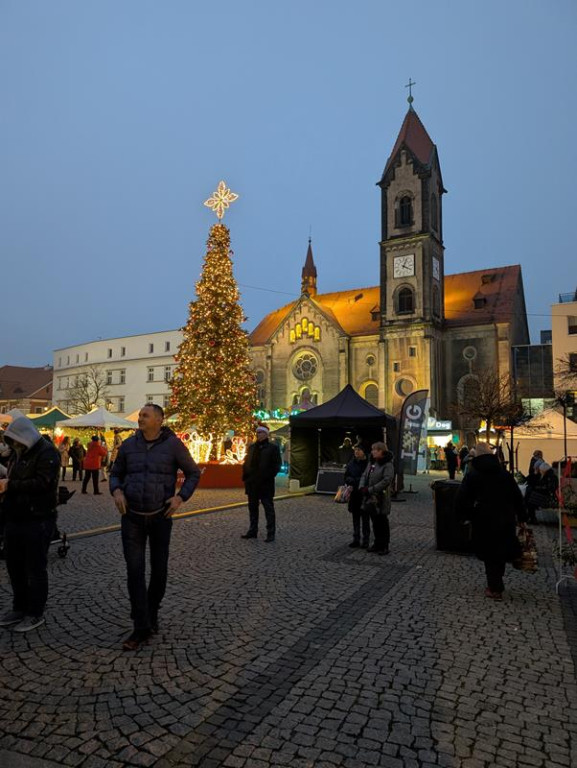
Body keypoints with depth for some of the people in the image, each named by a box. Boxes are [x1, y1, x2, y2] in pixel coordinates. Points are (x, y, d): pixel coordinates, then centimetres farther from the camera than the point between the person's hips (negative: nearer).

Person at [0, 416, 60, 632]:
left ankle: (35, 614, 14)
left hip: (37, 520, -8)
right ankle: (19, 608, 31)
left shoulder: (47, 453, -13)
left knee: (35, 568, 1)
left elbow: (43, 483, -24)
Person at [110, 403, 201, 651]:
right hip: (132, 517, 2)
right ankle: (141, 628, 7)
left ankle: (152, 615, 34)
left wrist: (180, 497, -12)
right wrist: (117, 491, -7)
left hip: (161, 516, -1)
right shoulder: (129, 445, 1)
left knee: (159, 569, 11)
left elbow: (193, 473, 1)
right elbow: (115, 473, 13)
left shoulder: (173, 444, -6)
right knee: (135, 570, -1)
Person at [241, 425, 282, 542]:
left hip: (265, 484, -6)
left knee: (268, 508, -1)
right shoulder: (252, 447, 13)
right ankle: (252, 531, 23)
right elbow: (246, 463, 16)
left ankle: (271, 533, 5)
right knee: (252, 507, 13)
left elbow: (276, 466, -7)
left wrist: (268, 477, -15)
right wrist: (246, 477, 5)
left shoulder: (273, 448, -4)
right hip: (252, 484, 6)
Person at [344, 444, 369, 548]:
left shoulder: (368, 463, -11)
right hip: (354, 494, 5)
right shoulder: (351, 463, 6)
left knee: (365, 518, 4)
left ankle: (365, 541, 13)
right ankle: (356, 539, 21)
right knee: (355, 517, 12)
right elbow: (346, 477, 12)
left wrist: (354, 480, -15)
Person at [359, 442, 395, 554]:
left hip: (381, 498, -7)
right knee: (375, 522, 16)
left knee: (382, 523, 2)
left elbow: (386, 481, -22)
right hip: (370, 498, 7)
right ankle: (377, 544, 27)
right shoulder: (371, 463, 12)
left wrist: (370, 490, -22)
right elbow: (364, 475, 12)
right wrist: (362, 487, -8)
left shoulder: (388, 465, -13)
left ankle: (384, 546, 12)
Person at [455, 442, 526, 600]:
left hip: (484, 520, -3)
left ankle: (495, 589, 13)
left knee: (489, 554, 9)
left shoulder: (472, 475, -6)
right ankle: (496, 585, 28)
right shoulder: (504, 473, 4)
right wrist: (521, 518, 14)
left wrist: (466, 516, 4)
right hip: (505, 520, 3)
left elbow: (461, 499, -11)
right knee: (501, 552, 18)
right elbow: (517, 496, 7)